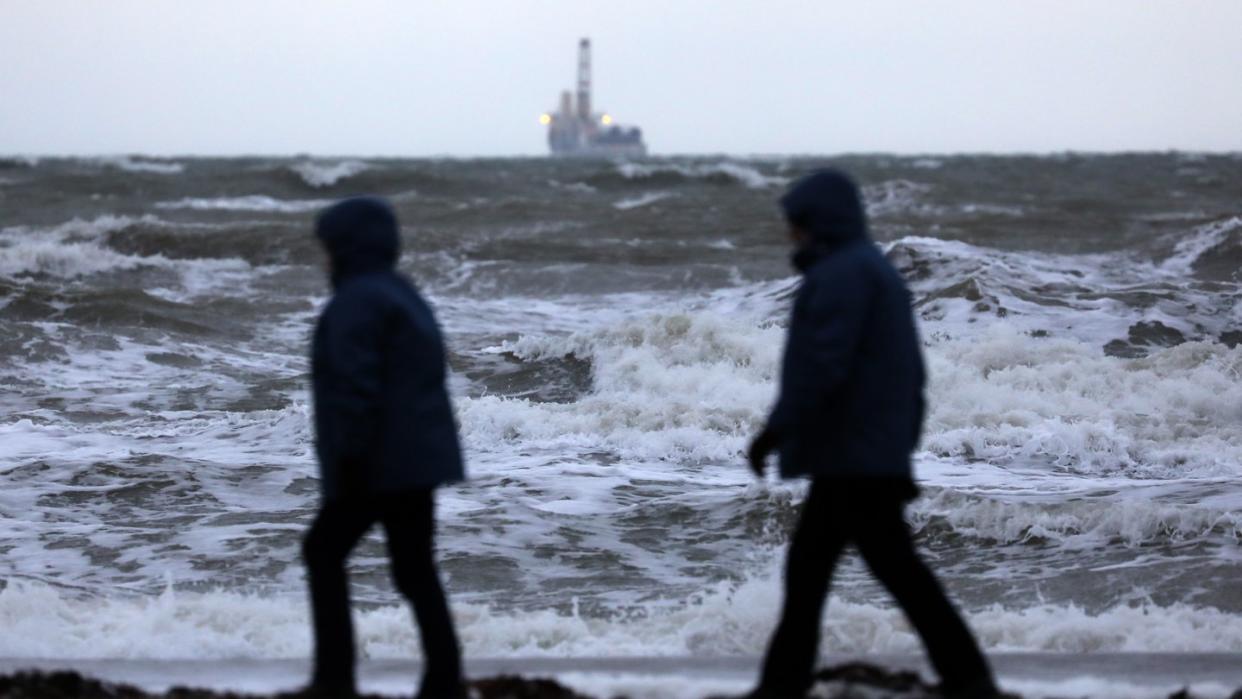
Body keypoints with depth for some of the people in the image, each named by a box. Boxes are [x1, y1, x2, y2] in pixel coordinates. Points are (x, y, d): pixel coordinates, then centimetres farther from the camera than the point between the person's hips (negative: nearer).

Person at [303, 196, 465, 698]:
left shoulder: (357, 301, -13)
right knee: (415, 568, 9)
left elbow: (356, 387, -22)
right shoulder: (404, 296, 18)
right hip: (417, 458, 9)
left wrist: (349, 458, -22)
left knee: (324, 551, 5)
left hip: (379, 462, -9)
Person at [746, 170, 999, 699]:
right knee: (807, 565, 12)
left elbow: (822, 363, -23)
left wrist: (776, 429, -21)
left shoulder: (843, 274, -13)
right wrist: (904, 442, 24)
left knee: (894, 566, -9)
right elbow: (910, 372, 22)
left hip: (852, 455, -11)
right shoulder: (875, 270, 20)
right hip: (876, 454, 11)